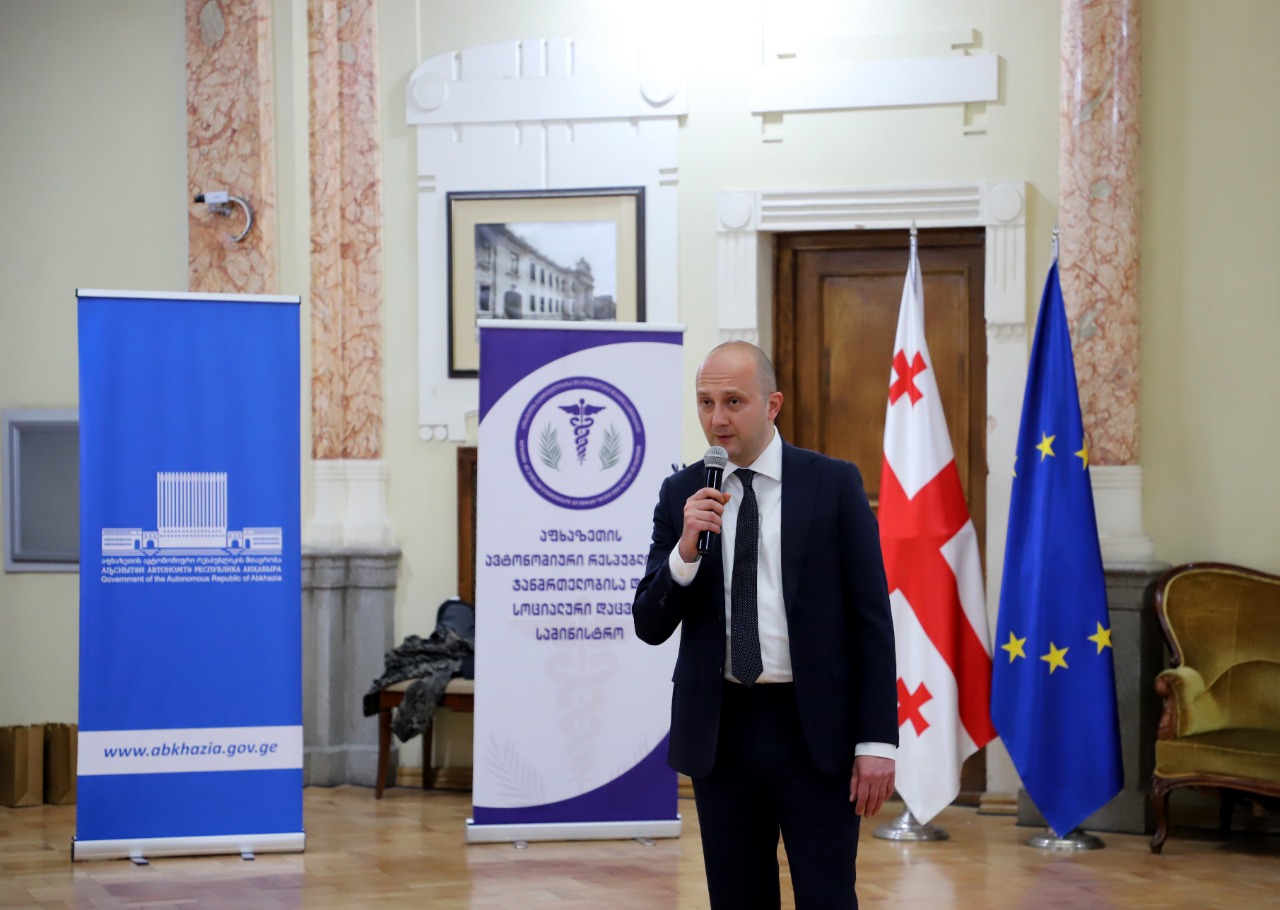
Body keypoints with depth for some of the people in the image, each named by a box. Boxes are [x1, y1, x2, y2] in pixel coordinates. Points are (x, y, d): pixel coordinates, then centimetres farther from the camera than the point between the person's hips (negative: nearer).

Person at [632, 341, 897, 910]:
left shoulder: (834, 484, -2)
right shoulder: (682, 494, 5)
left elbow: (871, 616, -3)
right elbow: (650, 626, 3)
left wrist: (877, 740, -9)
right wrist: (686, 546, -15)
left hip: (814, 728, -3)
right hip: (720, 730, 3)